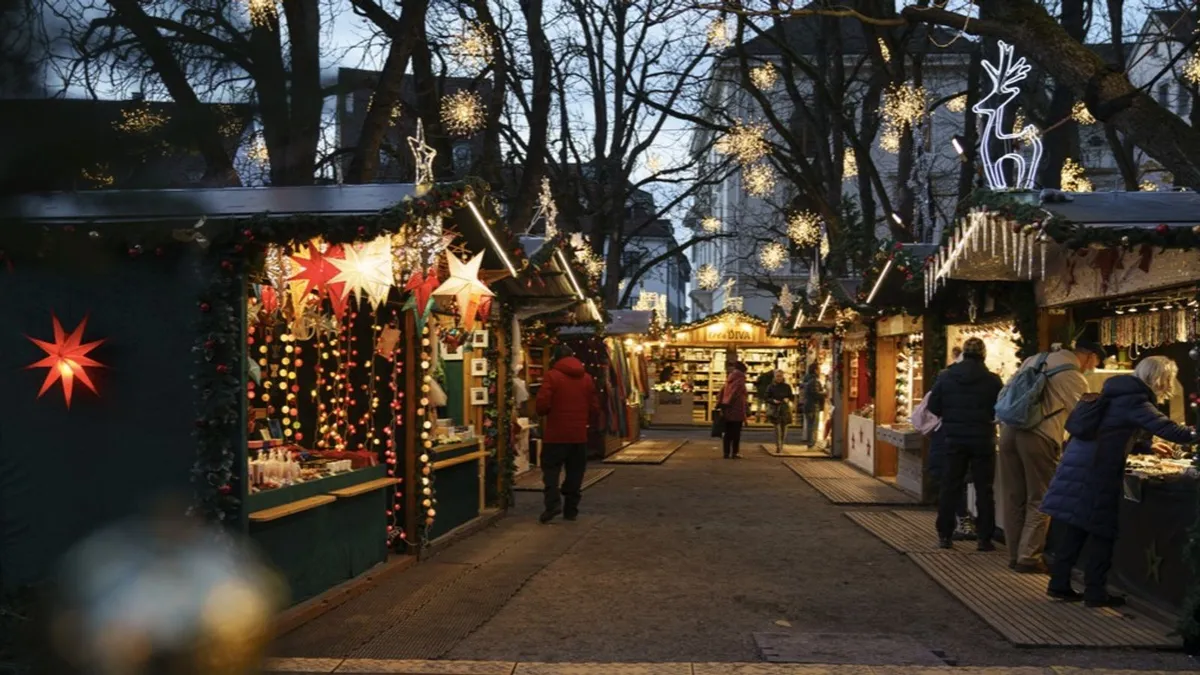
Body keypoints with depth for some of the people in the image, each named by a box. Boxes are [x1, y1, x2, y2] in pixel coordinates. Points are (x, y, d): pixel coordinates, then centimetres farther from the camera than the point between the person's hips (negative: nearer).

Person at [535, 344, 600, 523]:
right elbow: (595, 409, 8)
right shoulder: (587, 378, 7)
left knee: (551, 468, 4)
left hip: (556, 434, -4)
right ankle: (571, 509, 11)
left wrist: (544, 412, 9)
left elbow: (543, 404, -13)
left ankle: (553, 502, -14)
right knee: (575, 472, 11)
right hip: (579, 434, 4)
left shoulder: (552, 375, -7)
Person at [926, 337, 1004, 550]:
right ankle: (984, 538, 8)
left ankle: (945, 535, 11)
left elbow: (933, 407, -2)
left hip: (955, 439, 2)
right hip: (983, 441, -1)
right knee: (984, 490, 7)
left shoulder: (946, 376, -5)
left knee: (950, 487, 9)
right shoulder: (992, 380, -10)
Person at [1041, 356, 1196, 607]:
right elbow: (1167, 428, -16)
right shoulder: (1134, 400, -10)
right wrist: (1195, 435, -3)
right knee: (1102, 530, 1)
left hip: (1078, 465, 9)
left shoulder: (1119, 394, 19)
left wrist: (1148, 447, 31)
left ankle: (1059, 583, 16)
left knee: (1073, 529, 12)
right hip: (1095, 472, -9)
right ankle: (1095, 592, 6)